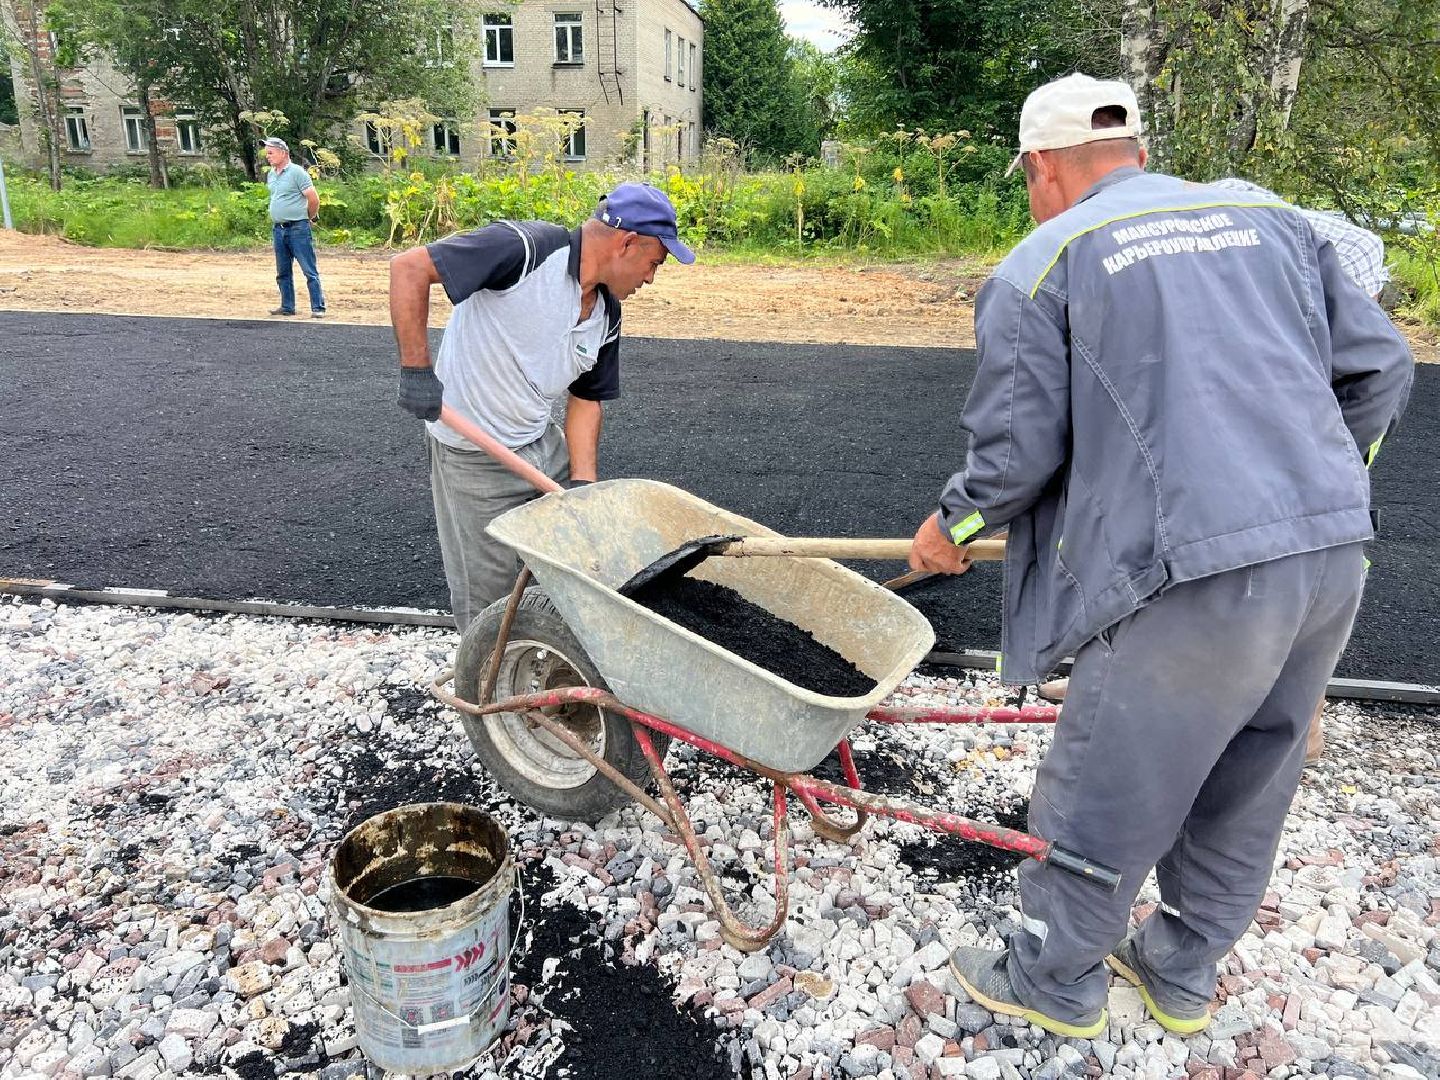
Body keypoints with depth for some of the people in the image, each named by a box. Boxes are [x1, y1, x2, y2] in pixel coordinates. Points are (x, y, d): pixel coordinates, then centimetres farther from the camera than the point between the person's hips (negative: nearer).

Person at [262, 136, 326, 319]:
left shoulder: (297, 172, -9)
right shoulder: (270, 175, 14)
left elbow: (314, 199, -12)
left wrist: (311, 218, 1)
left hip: (298, 228, -8)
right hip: (278, 229, 8)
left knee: (310, 271, -6)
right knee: (283, 272, 12)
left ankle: (318, 308, -5)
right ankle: (287, 307, 21)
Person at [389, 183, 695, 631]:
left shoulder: (607, 314, 1)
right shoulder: (527, 248, -24)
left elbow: (586, 400, 8)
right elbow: (409, 267, -25)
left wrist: (583, 486, -2)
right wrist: (416, 370, -28)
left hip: (543, 444, 8)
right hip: (475, 460, -7)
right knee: (489, 597, 5)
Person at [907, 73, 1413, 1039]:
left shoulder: (1041, 264, 0)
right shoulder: (1271, 220, 15)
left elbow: (1017, 450, -4)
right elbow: (1381, 369, 14)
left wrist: (952, 528, 15)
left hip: (1192, 575, -7)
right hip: (1333, 558, 7)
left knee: (1103, 801, 12)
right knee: (1246, 793, 22)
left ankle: (1057, 984, 33)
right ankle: (1183, 973, 42)